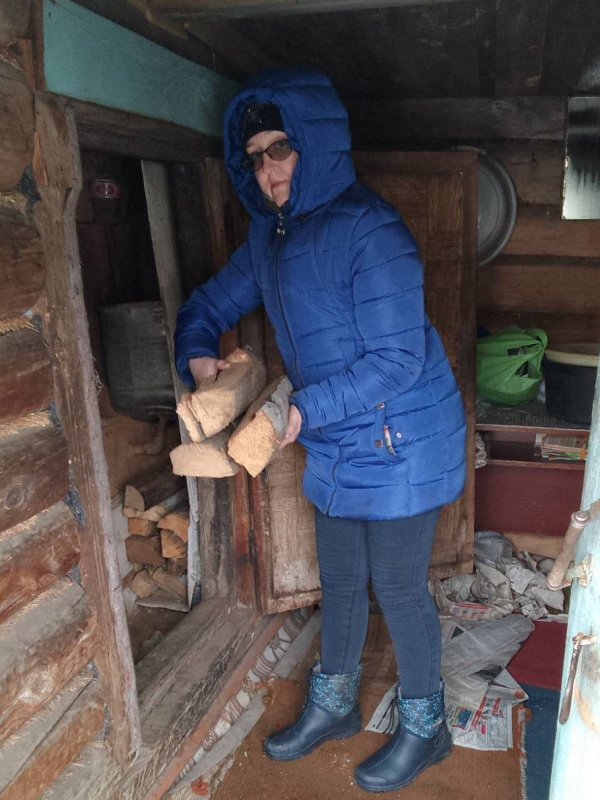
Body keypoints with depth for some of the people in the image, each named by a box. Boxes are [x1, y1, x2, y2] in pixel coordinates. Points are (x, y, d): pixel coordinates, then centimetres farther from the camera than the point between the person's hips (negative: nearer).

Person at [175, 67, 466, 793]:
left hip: (399, 445, -7)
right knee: (340, 580, 21)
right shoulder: (269, 234, 4)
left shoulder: (366, 229, -21)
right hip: (336, 447, 8)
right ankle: (333, 705, 44)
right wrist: (197, 354, -6)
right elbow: (210, 304, 15)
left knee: (397, 588, 8)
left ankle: (424, 726, 34)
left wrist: (305, 409, -24)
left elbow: (397, 360, -24)